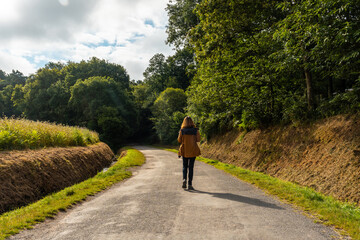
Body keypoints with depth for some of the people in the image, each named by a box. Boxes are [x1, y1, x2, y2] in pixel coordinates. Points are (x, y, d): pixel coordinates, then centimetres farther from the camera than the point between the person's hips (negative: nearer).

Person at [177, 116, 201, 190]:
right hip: (193, 150, 0)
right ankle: (190, 184, 4)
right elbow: (198, 139, 1)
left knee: (185, 166, 16)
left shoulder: (182, 130, -7)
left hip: (184, 150, 0)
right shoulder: (195, 130, -6)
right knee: (191, 167, 6)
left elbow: (179, 140, -2)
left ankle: (184, 179, -7)